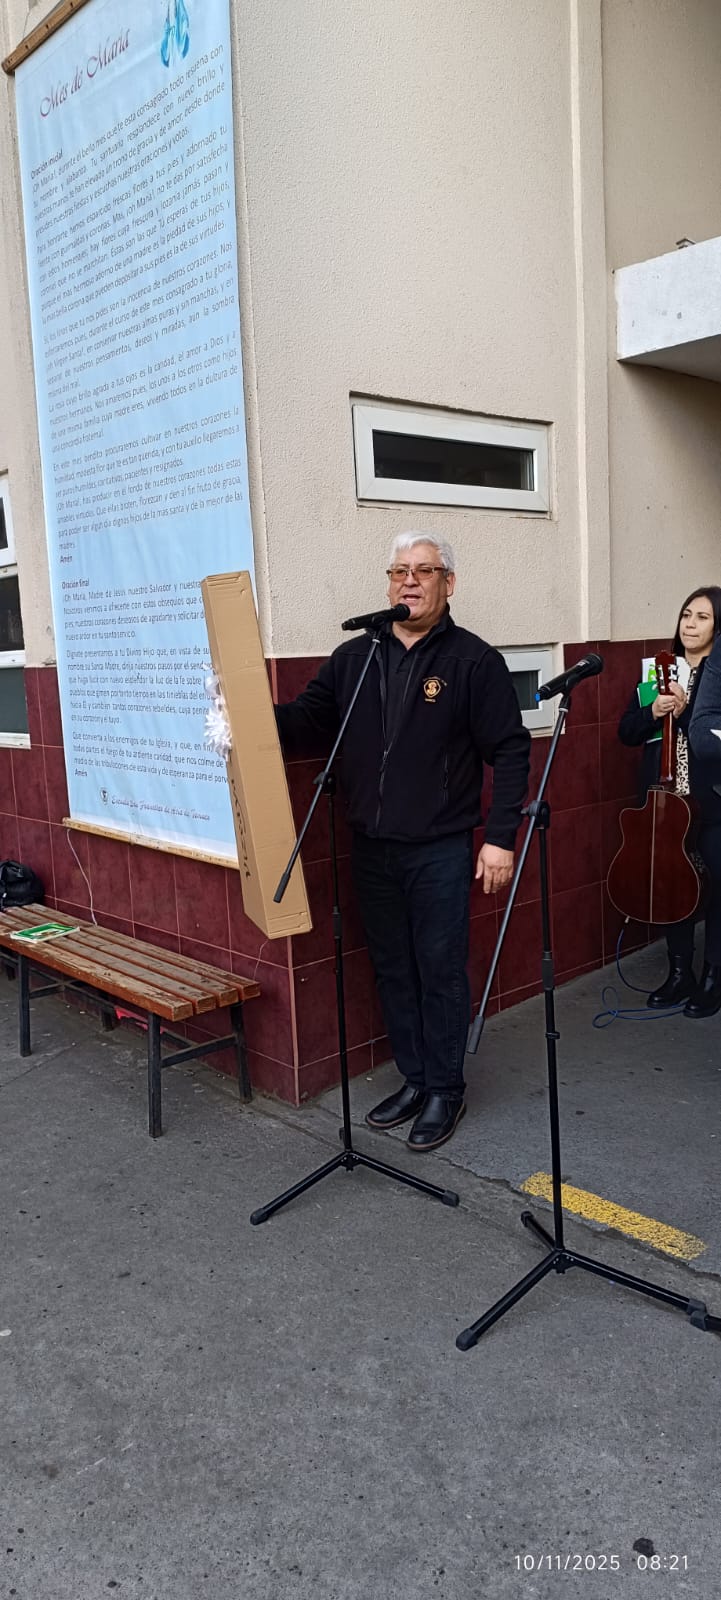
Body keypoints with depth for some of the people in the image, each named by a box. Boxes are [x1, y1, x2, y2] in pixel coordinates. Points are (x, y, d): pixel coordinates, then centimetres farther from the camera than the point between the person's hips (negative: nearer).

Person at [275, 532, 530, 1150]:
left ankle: (445, 1090, 21)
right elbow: (306, 723, 5)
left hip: (441, 850, -4)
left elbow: (510, 751, -6)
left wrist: (501, 837, -11)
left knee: (441, 972, 4)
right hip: (372, 849, 5)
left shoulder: (475, 660, -5)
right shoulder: (353, 657, 8)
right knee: (393, 971, 14)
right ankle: (414, 1080, 30)